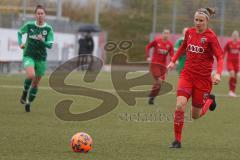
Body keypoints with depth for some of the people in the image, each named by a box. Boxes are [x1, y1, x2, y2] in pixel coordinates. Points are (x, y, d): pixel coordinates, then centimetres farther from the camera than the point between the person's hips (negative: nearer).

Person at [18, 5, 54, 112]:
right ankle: (25, 93, 0)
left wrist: (42, 41, -25)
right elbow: (20, 33, 16)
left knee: (36, 82, 8)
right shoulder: (29, 25, -3)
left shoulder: (48, 29, -3)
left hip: (41, 58, 2)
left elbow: (50, 45, -7)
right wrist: (20, 43, 2)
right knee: (31, 75, -28)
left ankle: (28, 103, 26)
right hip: (28, 56, -2)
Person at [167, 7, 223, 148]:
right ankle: (177, 140, -5)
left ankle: (210, 100, 38)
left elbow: (220, 57, -15)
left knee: (196, 115, 5)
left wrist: (218, 74, -31)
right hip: (187, 74, 3)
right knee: (180, 105, -18)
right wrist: (174, 60, 24)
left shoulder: (211, 36, -12)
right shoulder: (189, 32, 3)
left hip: (203, 77, -3)